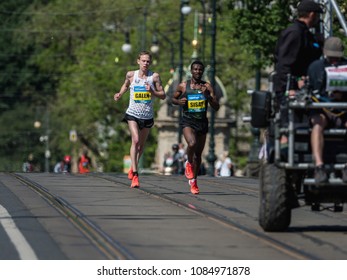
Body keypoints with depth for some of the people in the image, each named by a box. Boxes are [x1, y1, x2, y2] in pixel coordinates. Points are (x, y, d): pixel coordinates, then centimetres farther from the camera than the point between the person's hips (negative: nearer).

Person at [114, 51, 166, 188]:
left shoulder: (154, 76, -4)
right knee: (135, 140, -21)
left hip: (147, 115, 2)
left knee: (141, 145, 14)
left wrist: (152, 92, -18)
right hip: (133, 113, -2)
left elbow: (163, 95, -1)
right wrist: (120, 94, 5)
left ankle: (133, 167, 41)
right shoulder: (131, 75, -1)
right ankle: (135, 175, -22)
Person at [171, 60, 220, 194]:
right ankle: (189, 163, 1)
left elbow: (216, 107, -2)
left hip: (202, 122, 3)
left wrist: (207, 94, -16)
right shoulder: (183, 86, -1)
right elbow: (173, 98, 15)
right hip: (187, 121, -3)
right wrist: (179, 101, -8)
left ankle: (193, 181, 26)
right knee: (192, 144, -31)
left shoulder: (207, 87, 1)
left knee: (198, 154, 9)